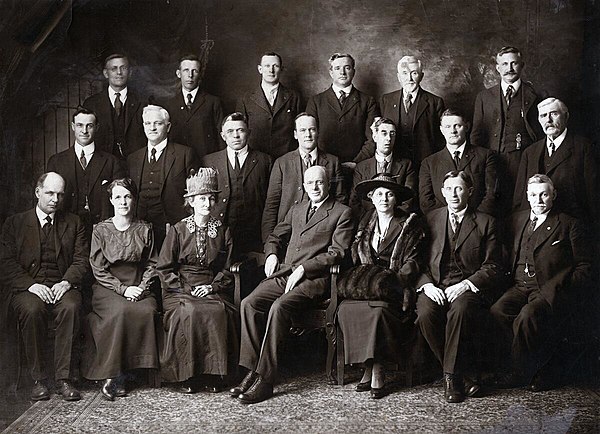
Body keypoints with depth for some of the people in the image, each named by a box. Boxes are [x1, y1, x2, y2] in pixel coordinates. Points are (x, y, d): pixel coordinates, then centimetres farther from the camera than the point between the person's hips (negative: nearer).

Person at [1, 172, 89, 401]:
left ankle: (64, 378, -27)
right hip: (27, 288, -1)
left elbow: (82, 260, 7)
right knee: (32, 310, -35)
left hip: (62, 287, 1)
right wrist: (31, 285, -15)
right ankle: (39, 380, -23)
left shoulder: (73, 223, 15)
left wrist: (66, 282, -13)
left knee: (70, 307, -33)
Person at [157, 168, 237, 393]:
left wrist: (213, 286, -6)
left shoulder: (223, 231, 13)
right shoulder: (178, 231, 7)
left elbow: (227, 268, 11)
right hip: (181, 288, -1)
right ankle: (186, 374, -21)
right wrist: (183, 289, -8)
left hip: (212, 288, 1)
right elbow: (164, 268, 4)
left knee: (218, 311, -31)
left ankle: (213, 373, -19)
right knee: (188, 312, -33)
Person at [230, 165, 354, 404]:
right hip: (283, 274, 6)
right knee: (249, 304, -21)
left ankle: (265, 379, -29)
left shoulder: (342, 213, 7)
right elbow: (275, 236, 34)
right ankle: (252, 371, -18)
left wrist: (303, 268, -12)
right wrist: (271, 253, 10)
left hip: (313, 278, -6)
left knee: (278, 308, -33)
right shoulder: (296, 210, 26)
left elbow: (337, 251, -4)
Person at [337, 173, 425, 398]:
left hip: (395, 285, -4)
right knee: (345, 309, -26)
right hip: (366, 284, 4)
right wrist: (361, 281, 0)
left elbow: (412, 263, -1)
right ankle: (371, 367, -19)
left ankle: (376, 371, -23)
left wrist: (390, 283, -14)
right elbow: (355, 259, 18)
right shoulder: (366, 223, 18)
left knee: (379, 309, -35)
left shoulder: (410, 224, 5)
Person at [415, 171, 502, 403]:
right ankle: (466, 374, -14)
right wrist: (427, 285, -8)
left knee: (460, 310, -36)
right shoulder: (430, 219, 15)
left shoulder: (485, 223, 8)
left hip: (469, 288, -2)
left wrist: (465, 285, -14)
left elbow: (492, 267, 3)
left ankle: (452, 376, -21)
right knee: (425, 314, -30)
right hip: (435, 287, 2)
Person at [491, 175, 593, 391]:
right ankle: (538, 372, -17)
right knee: (497, 311, -26)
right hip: (520, 287, 5)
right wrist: (509, 277, 5)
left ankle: (520, 371, -12)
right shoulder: (516, 220, 19)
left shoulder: (570, 226, 5)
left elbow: (584, 268, 1)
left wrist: (552, 291, -12)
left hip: (552, 291, -4)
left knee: (528, 315, -34)